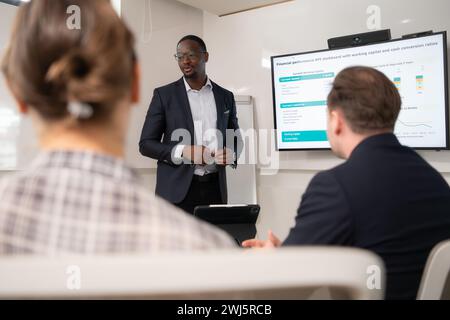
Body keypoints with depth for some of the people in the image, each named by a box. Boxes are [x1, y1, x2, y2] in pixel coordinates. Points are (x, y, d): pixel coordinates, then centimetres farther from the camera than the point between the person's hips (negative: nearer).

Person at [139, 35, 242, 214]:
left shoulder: (225, 97, 11)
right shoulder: (164, 95, 3)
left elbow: (235, 139, 19)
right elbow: (146, 144, 1)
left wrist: (231, 154, -5)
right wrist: (182, 151, -15)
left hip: (214, 188, 3)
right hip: (177, 190, -2)